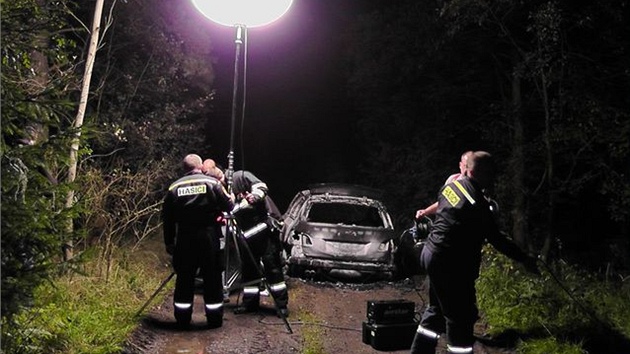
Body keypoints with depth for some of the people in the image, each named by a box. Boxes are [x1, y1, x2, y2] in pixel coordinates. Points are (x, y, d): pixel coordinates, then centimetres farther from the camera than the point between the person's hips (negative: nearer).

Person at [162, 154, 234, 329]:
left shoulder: (174, 187, 4)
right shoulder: (212, 183, -4)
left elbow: (167, 218, 6)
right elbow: (229, 206, -4)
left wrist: (169, 242, 14)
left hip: (184, 239, 2)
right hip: (209, 237, -2)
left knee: (184, 279, 11)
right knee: (212, 278, 7)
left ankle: (183, 319, 17)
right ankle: (215, 319, 12)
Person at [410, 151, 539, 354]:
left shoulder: (451, 186, 3)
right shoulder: (477, 203, -21)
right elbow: (495, 238, -15)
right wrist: (524, 260, -6)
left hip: (431, 255, 10)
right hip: (450, 266, -9)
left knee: (437, 309, 23)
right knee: (461, 319, 1)